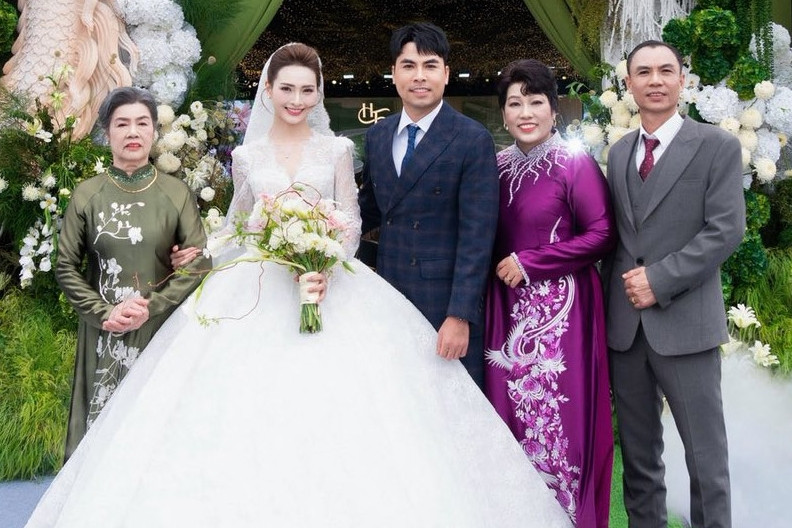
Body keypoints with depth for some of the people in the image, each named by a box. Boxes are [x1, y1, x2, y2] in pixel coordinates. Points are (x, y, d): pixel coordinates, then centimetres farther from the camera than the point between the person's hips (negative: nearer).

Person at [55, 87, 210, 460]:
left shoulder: (176, 192, -1)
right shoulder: (87, 194, 1)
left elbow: (197, 263, -3)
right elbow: (66, 267, 3)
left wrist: (150, 306, -12)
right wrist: (104, 313, -9)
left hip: (161, 329, 0)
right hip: (104, 334, 1)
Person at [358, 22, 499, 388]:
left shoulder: (474, 141, -10)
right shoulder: (376, 136, 8)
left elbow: (476, 236, -14)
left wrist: (460, 316, -19)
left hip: (447, 301, -5)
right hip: (390, 298, 5)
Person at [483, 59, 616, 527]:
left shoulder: (576, 165, -7)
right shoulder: (497, 166, 9)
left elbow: (603, 234, -13)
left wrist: (529, 263, -13)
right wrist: (499, 268, 1)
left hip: (561, 310, -5)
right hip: (508, 307, 5)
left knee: (559, 416, -1)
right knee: (510, 410, 8)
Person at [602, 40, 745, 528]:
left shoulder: (717, 146, -1)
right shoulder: (619, 152, 14)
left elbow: (727, 229, -10)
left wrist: (659, 279, -15)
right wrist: (615, 291, 4)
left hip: (685, 323, -4)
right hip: (625, 323, 4)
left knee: (705, 452, 3)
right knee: (638, 451, 13)